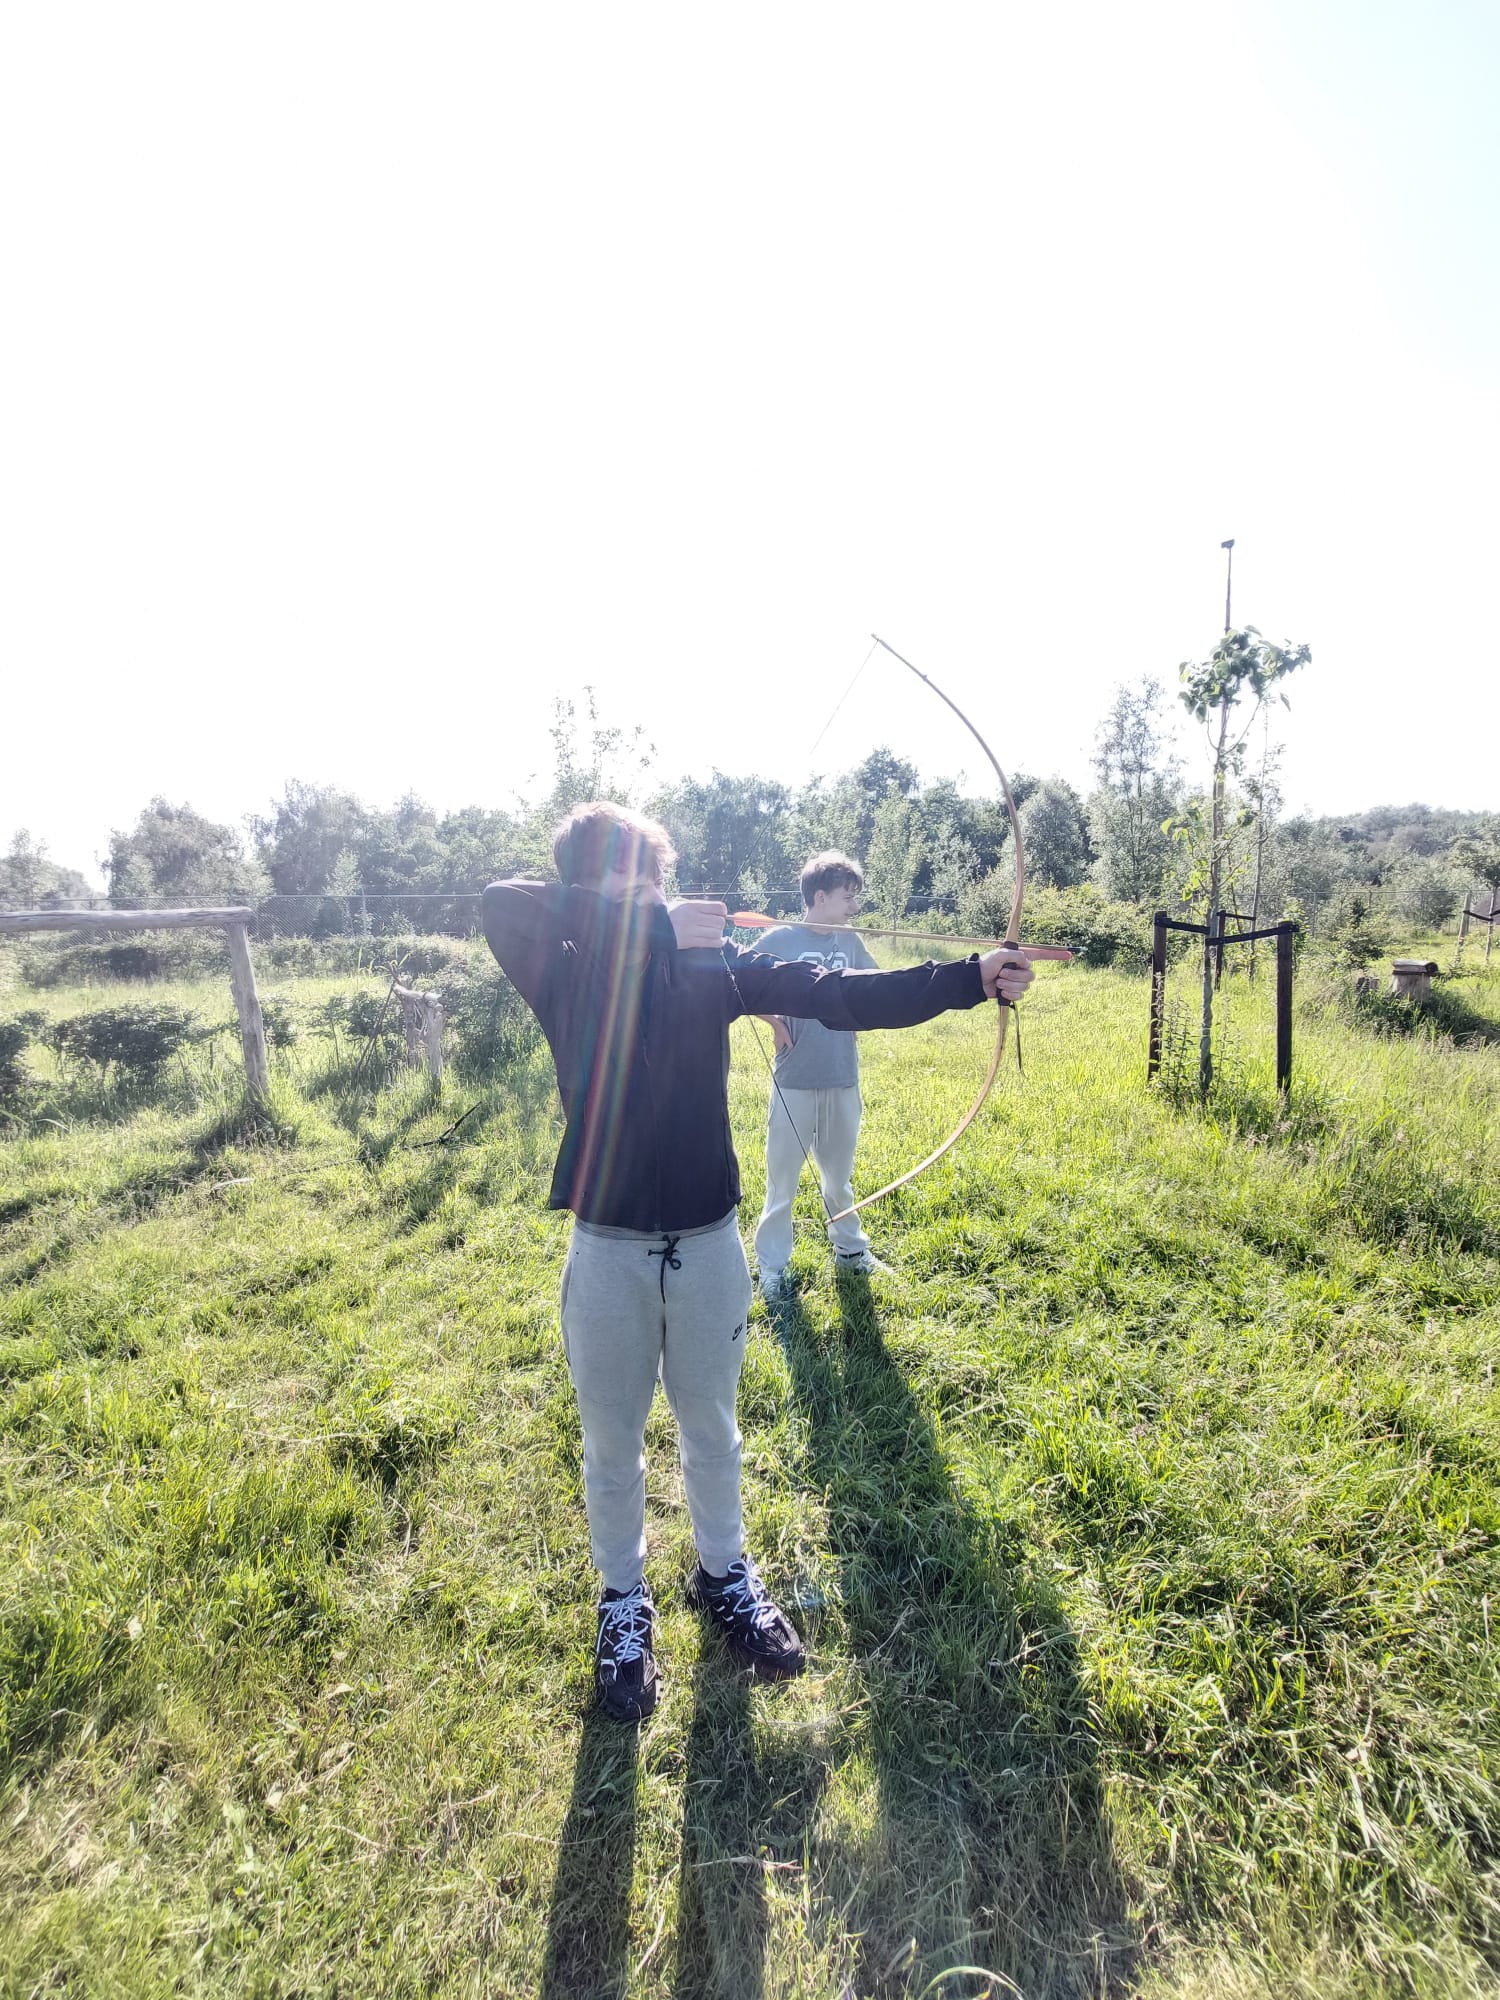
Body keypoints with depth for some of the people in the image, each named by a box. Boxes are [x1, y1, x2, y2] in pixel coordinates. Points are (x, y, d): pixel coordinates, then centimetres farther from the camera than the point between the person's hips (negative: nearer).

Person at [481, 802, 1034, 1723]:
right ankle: (624, 1597, 43)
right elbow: (503, 903, -27)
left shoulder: (715, 964, -4)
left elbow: (840, 995, -10)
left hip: (708, 1241, 2)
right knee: (613, 1443, 18)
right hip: (607, 1251, -1)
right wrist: (651, 922, -26)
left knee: (711, 1426, 22)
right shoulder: (564, 977, -7)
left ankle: (724, 1573, 47)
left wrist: (967, 978, -18)